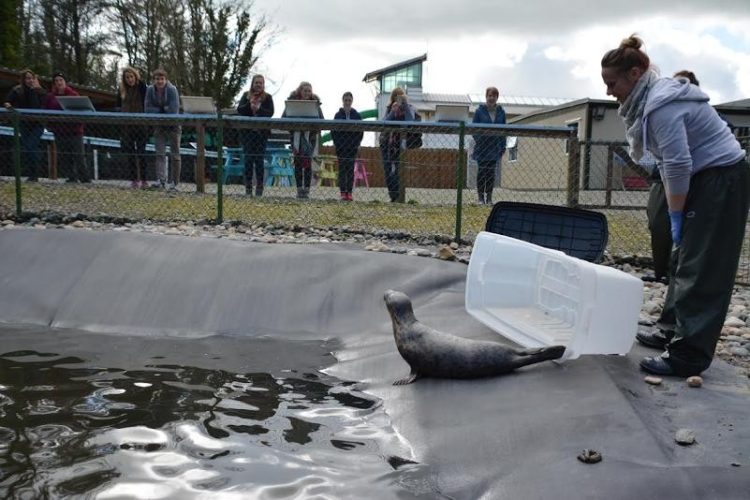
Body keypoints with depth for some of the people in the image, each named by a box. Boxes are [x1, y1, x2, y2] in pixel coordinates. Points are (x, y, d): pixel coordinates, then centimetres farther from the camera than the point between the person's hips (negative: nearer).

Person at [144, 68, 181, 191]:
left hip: (173, 126, -3)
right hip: (159, 126, 3)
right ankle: (160, 180, -12)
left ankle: (173, 183, 8)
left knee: (174, 155, 1)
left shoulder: (172, 90, -16)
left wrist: (158, 110, -14)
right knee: (160, 154, -6)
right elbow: (147, 108, -8)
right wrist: (163, 109, -17)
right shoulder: (150, 90, -5)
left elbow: (174, 110, -22)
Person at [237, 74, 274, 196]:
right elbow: (239, 110, 1)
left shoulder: (267, 97, 5)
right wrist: (250, 104, -14)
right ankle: (248, 186, 5)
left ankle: (259, 186, 3)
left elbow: (270, 113, -6)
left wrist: (259, 109, -21)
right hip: (248, 131, 2)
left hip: (262, 132, -1)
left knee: (259, 158, -2)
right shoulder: (246, 96, 10)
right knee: (248, 158, 1)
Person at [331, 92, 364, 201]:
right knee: (342, 169, 0)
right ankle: (343, 192, 2)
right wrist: (336, 143, -4)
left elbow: (360, 131, 5)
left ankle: (349, 192, 5)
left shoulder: (356, 115, 4)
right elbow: (333, 131, 4)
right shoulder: (338, 115, 3)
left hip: (352, 147, 0)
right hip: (341, 147, 0)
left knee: (351, 169, 2)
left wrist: (357, 143, -3)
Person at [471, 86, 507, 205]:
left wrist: (502, 148, 3)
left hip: (494, 148, 2)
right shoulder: (480, 111, -2)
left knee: (491, 172, 4)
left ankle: (489, 198, 10)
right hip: (482, 149, -2)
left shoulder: (501, 112, 6)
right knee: (482, 172, 1)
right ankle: (481, 198, 7)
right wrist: (478, 140, -15)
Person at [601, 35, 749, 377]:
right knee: (684, 259, 15)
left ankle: (688, 356, -6)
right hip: (707, 179, 10)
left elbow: (678, 165, -24)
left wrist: (675, 215, -15)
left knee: (701, 270, -9)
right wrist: (676, 210, 14)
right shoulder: (652, 98, 11)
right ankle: (672, 332, 25)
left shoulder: (661, 104, -21)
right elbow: (674, 162, 16)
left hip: (721, 180, -10)